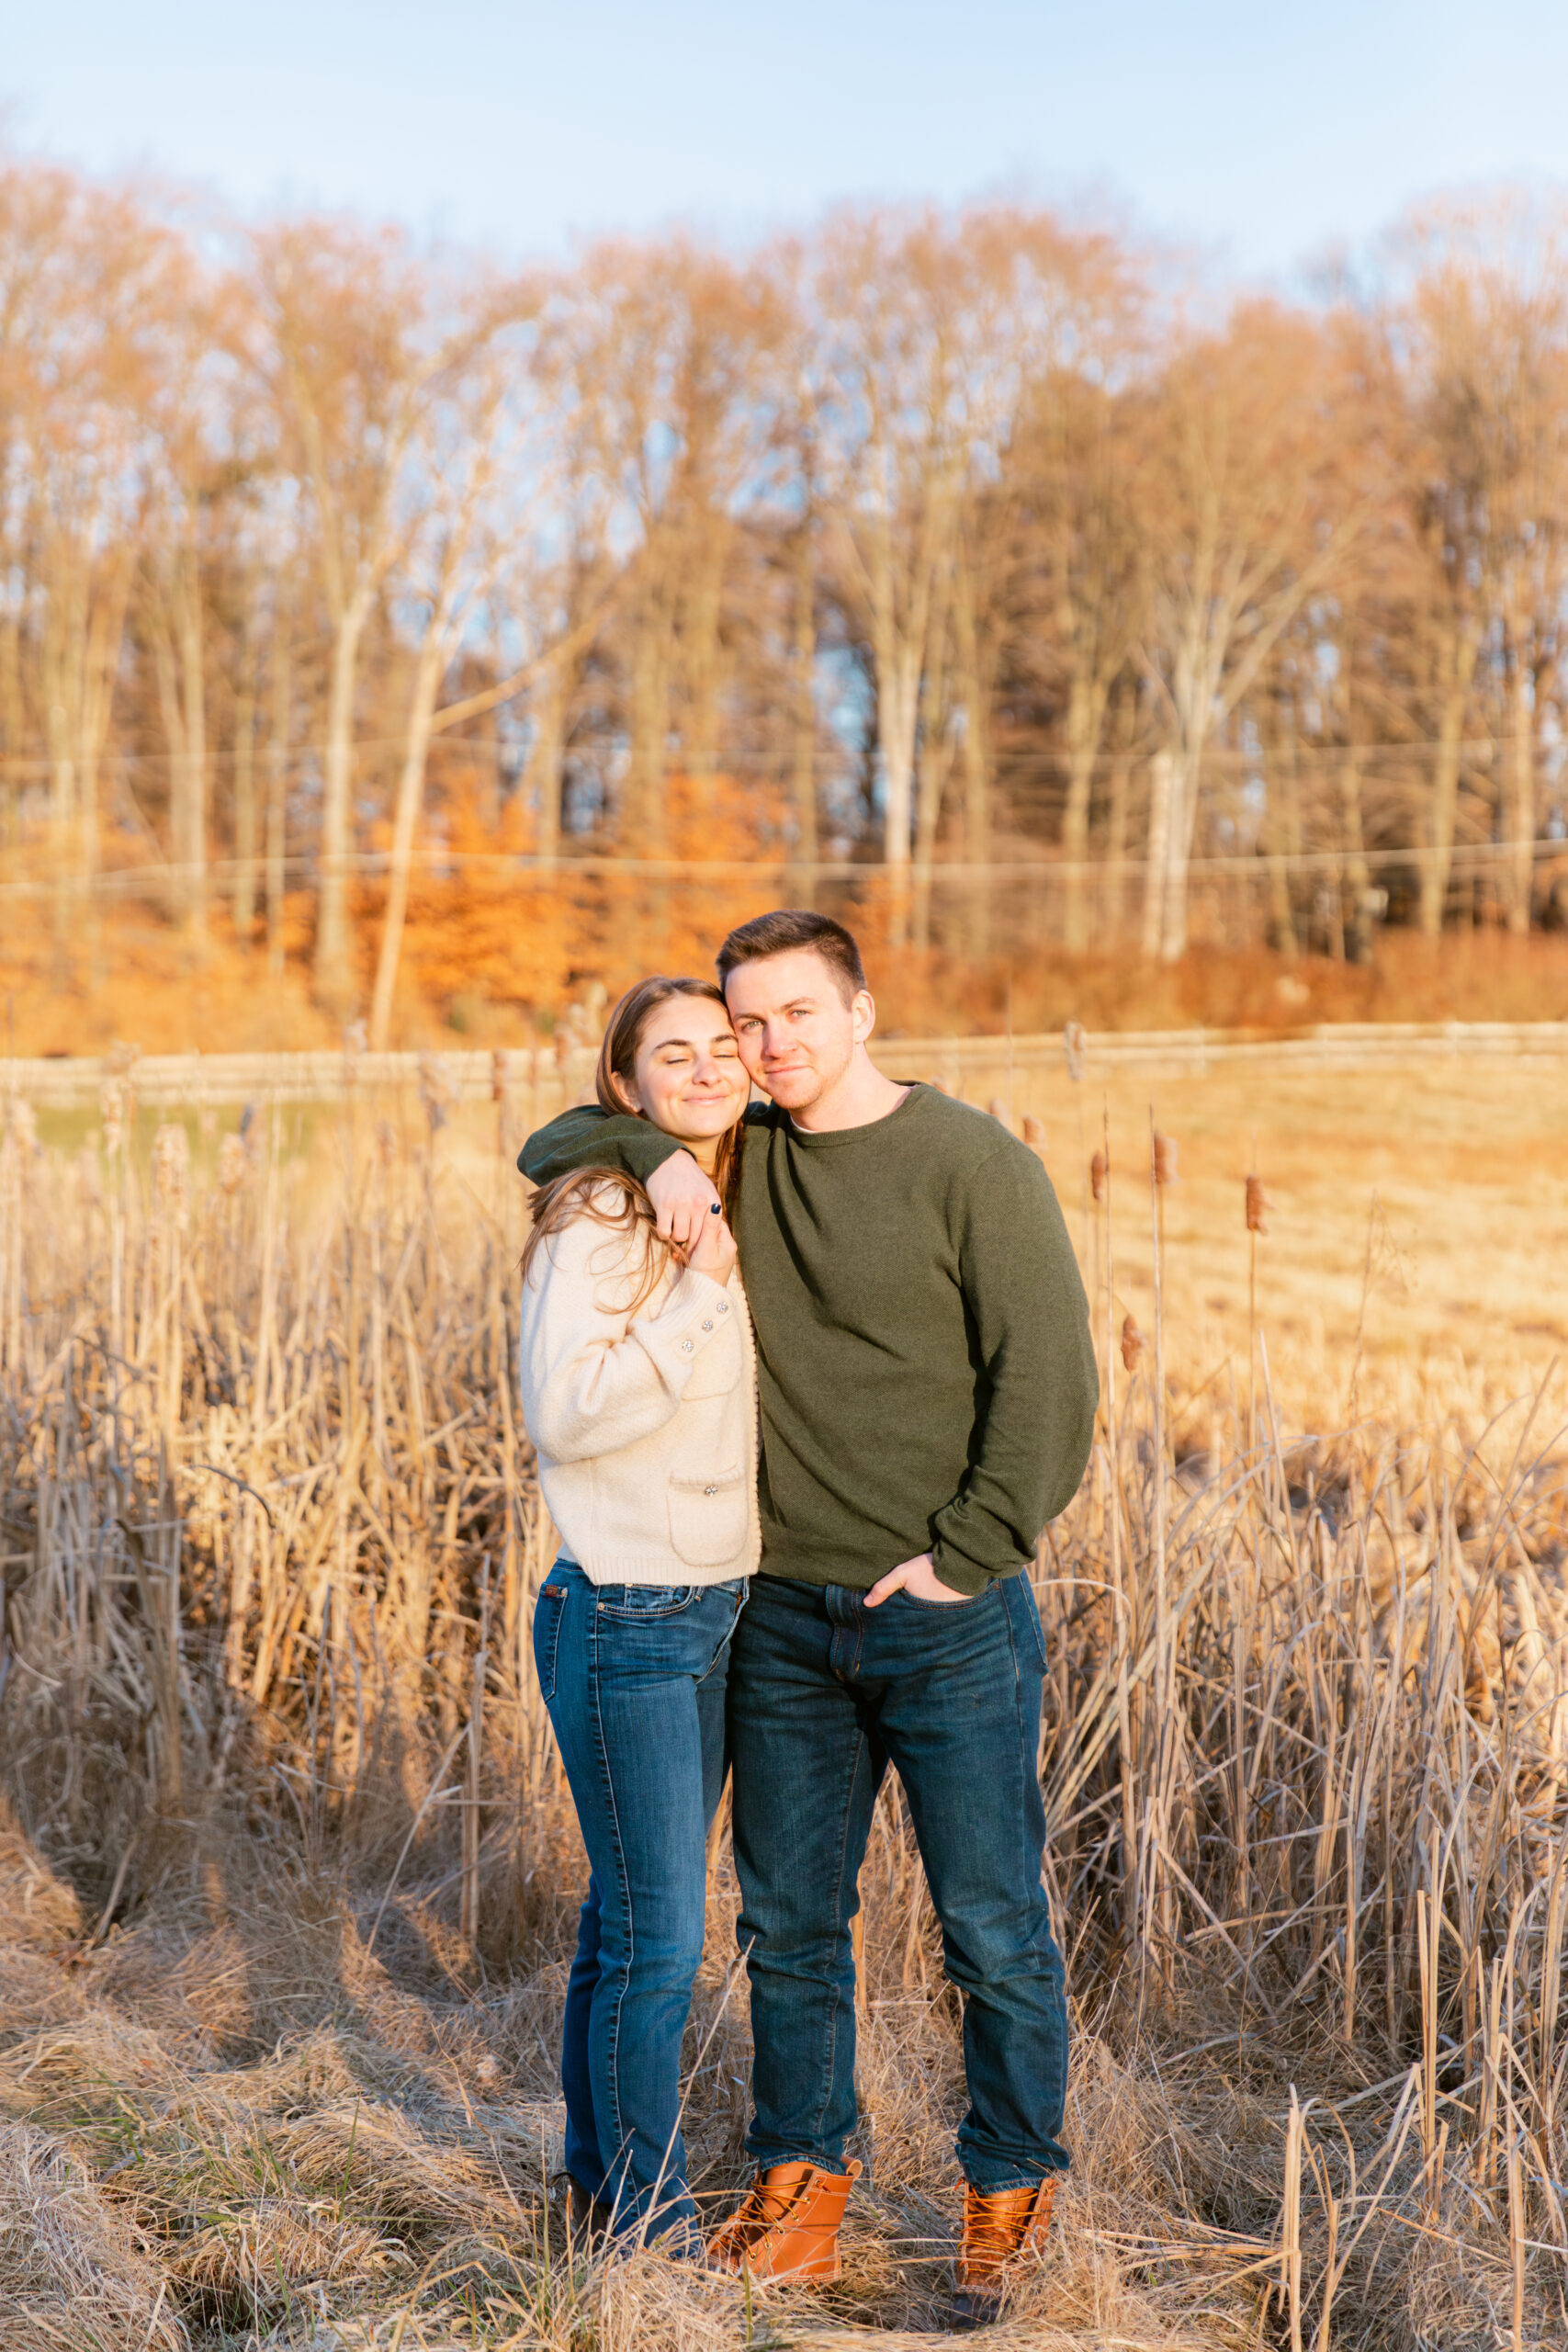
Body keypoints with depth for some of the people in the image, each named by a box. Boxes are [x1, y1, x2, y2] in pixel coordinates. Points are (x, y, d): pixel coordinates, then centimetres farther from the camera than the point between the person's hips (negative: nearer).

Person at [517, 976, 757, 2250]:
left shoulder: (737, 1213, 9)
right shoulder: (602, 1220, -15)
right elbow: (565, 1414, -24)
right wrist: (696, 1294, -26)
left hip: (718, 1611, 8)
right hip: (623, 1622, -8)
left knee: (633, 1915, 19)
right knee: (656, 1938, 1)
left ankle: (601, 2177, 34)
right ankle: (646, 2215, 18)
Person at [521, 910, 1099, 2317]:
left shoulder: (973, 1165, -9)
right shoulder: (737, 1158, 6)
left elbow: (1048, 1375, -11)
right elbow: (551, 1146, 10)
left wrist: (964, 1554, -14)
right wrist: (651, 1152, -10)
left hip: (950, 1622, -4)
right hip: (784, 1620, 5)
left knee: (993, 1927, 5)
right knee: (790, 1921, 13)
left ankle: (1012, 2194, 23)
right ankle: (802, 2177, 28)